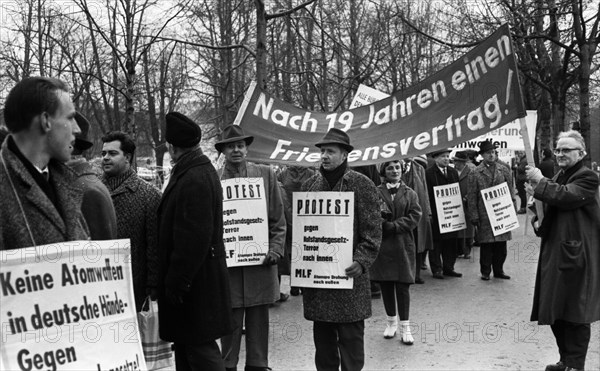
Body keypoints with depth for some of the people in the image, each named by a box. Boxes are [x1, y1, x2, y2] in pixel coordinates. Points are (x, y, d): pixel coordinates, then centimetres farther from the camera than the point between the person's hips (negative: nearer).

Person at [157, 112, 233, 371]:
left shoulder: (194, 180, -20)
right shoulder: (201, 171, 13)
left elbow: (194, 239, -25)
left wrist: (176, 282, -19)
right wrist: (175, 279, 19)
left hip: (195, 284, -10)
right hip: (198, 280, 10)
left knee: (200, 349, -2)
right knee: (185, 345, 17)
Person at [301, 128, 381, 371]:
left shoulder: (362, 185, -3)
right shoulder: (309, 185, 10)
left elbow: (373, 231, -6)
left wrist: (361, 262, -18)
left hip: (348, 277, -4)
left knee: (350, 339, 2)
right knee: (322, 341, 12)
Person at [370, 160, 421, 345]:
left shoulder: (410, 194, 7)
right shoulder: (376, 192, 4)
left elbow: (414, 217, -3)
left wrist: (394, 226, -13)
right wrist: (381, 220, -22)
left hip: (403, 245, 0)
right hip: (381, 244, 0)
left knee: (403, 286, -2)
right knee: (385, 284, 7)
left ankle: (405, 325, 6)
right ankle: (391, 321, 23)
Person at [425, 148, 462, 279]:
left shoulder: (453, 172, 13)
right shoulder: (428, 173, -7)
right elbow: (427, 195, -10)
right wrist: (429, 213, -14)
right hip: (435, 214, -6)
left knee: (451, 241, 8)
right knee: (436, 242, 1)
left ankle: (448, 268, 18)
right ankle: (437, 269, 9)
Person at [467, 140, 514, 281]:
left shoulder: (504, 170, 9)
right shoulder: (475, 173, 1)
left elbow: (510, 191, 12)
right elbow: (472, 197, 1)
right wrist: (474, 216, -4)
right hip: (484, 215, -2)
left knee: (501, 245, 5)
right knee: (486, 245, 1)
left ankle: (498, 270, 16)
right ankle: (485, 272, 11)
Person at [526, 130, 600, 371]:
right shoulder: (559, 177, 17)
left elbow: (565, 196, -27)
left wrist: (540, 182, -16)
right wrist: (538, 195, 7)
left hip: (575, 254, -9)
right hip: (555, 252, 9)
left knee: (574, 314, -1)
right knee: (556, 313, 13)